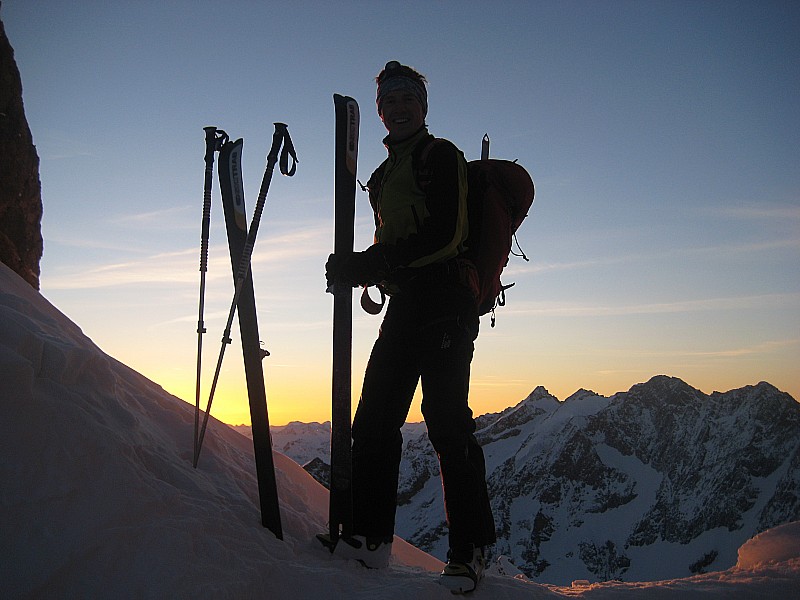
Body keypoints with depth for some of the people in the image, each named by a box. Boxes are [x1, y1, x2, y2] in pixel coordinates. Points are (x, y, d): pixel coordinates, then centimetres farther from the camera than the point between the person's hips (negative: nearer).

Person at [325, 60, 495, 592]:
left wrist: (368, 263, -14)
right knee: (374, 419, 6)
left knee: (447, 421, -10)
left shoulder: (438, 154, 0)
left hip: (442, 298, -9)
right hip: (405, 304, 9)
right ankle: (370, 536, 14)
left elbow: (446, 233, -13)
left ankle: (471, 548, -1)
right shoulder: (388, 173, 26)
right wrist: (360, 269, 8)